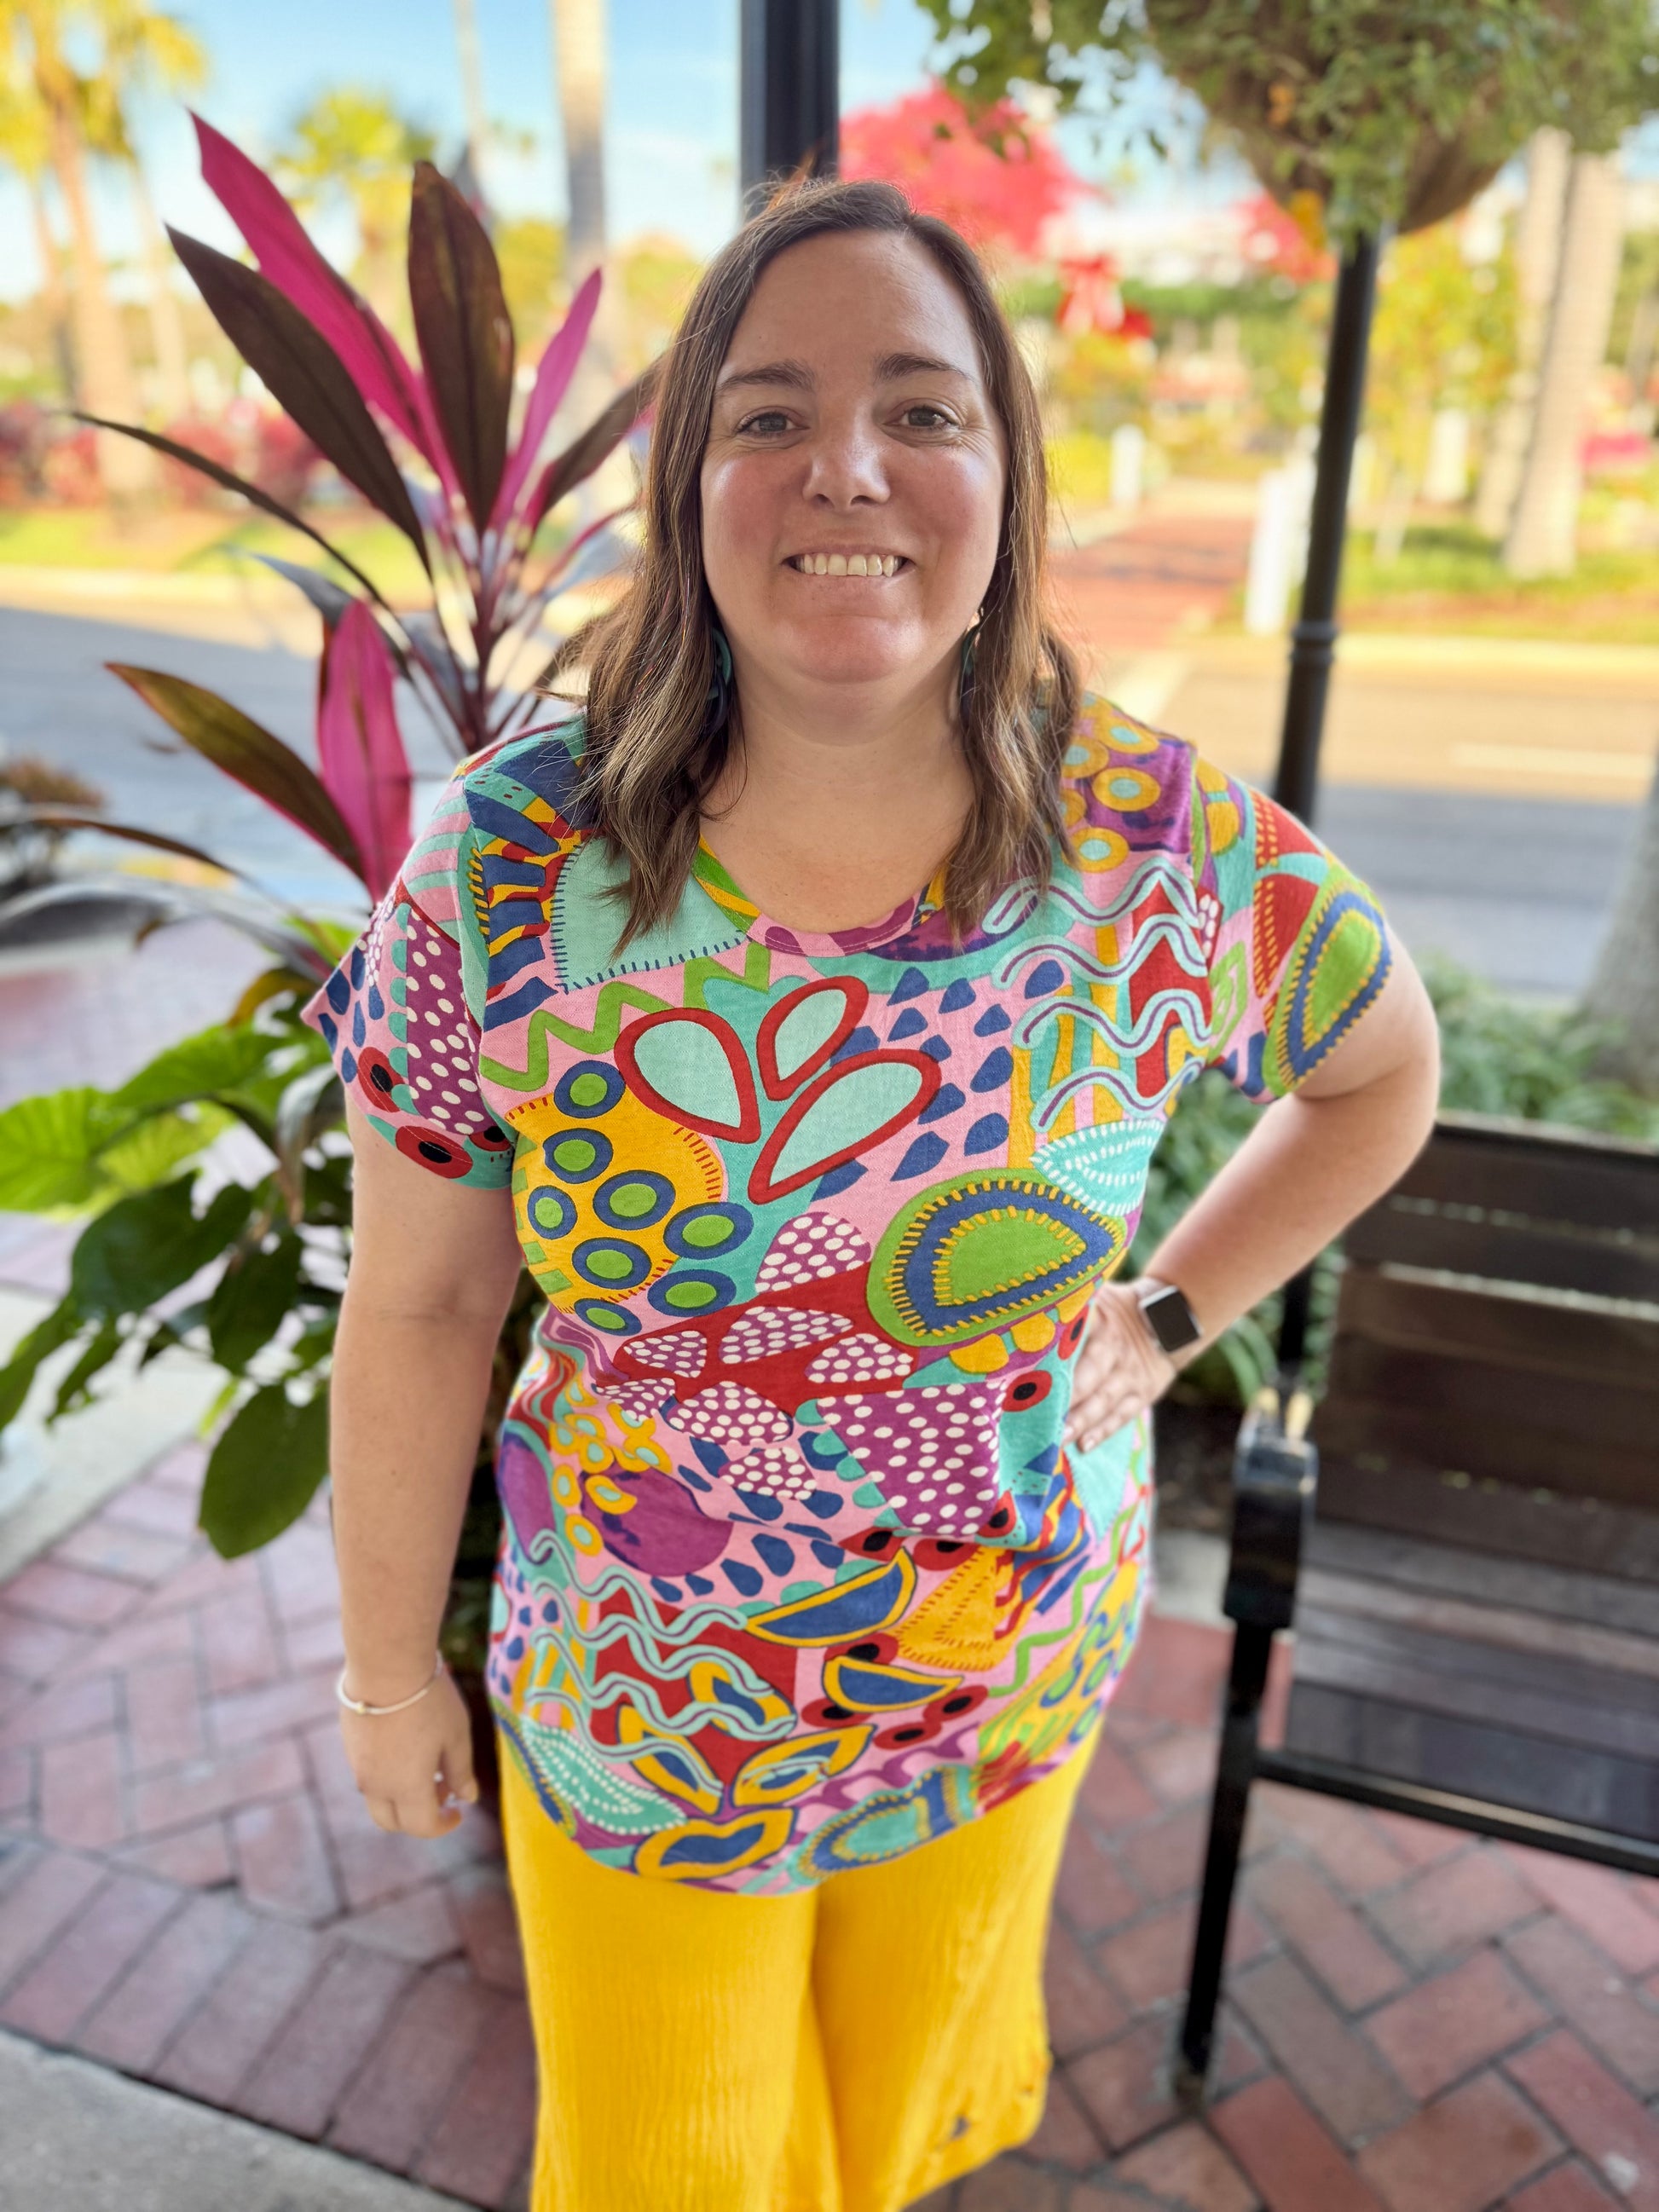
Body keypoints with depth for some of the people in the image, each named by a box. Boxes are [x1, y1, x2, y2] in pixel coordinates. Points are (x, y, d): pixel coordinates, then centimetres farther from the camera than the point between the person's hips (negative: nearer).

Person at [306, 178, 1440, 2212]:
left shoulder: (1169, 855, -18)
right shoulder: (500, 869, -21)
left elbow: (1385, 1068, 3)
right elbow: (416, 1321, -11)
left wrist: (1162, 1320, -3)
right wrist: (390, 1671, 0)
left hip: (1016, 1695, 2)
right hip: (632, 1722, -1)